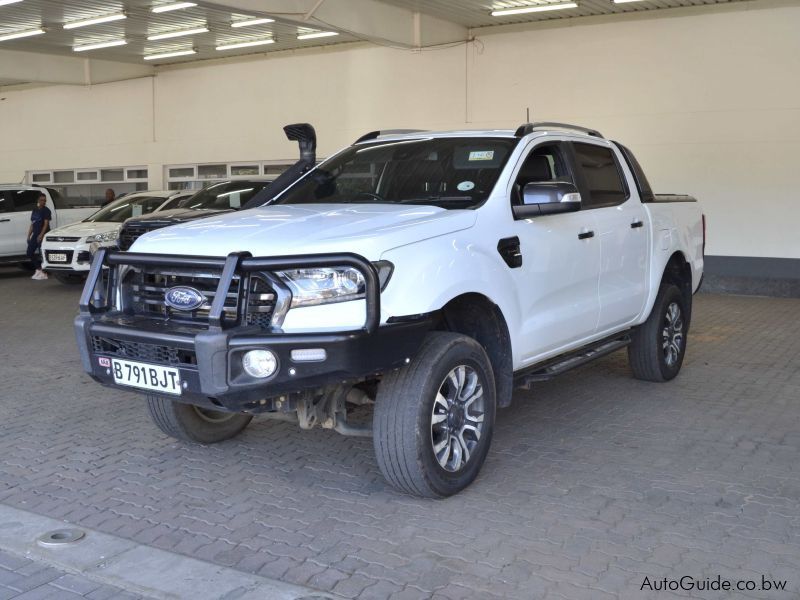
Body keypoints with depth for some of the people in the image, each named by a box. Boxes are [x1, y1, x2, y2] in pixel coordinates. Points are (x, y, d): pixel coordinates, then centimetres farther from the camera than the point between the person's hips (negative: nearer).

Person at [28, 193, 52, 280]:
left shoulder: (46, 210, -5)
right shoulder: (35, 210, 15)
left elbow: (46, 224, -13)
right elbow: (32, 224, 18)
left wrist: (41, 235, -22)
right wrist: (29, 236, 12)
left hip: (43, 235, -7)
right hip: (35, 235, 7)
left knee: (42, 254, -7)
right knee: (30, 253, 6)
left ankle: (43, 273, 0)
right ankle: (38, 270, 16)